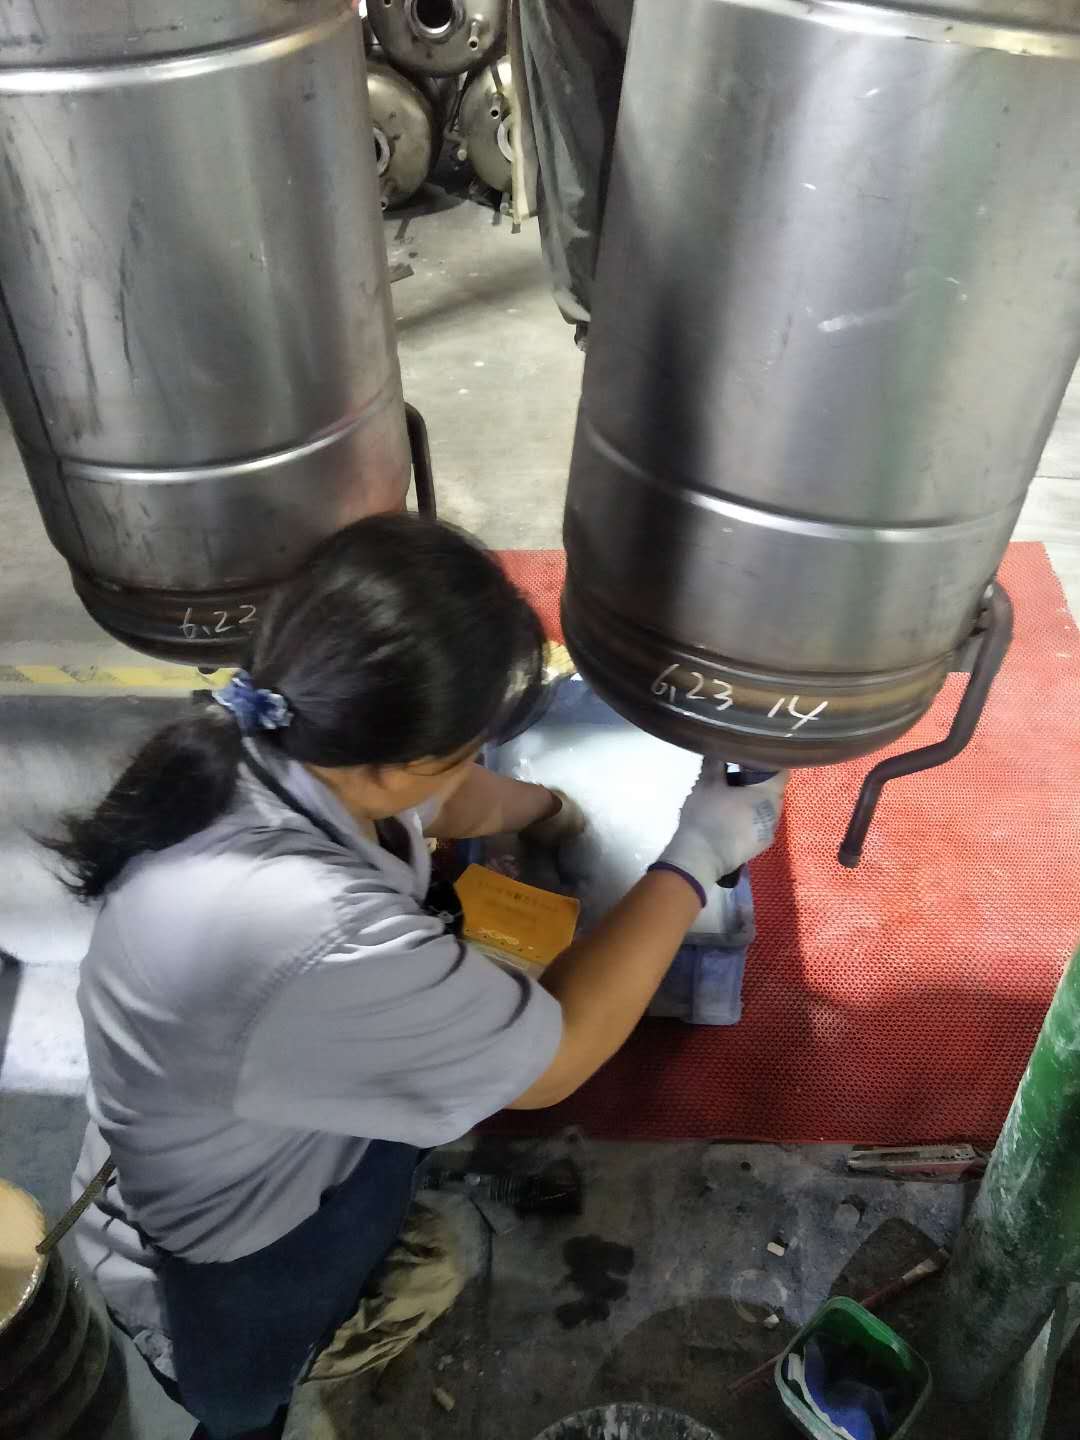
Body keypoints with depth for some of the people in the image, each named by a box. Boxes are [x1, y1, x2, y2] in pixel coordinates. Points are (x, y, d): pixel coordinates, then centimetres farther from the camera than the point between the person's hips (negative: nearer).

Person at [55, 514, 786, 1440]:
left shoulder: (260, 744, -21)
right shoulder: (321, 944, -46)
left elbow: (445, 806, 3)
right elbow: (557, 1059, -27)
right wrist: (696, 858, -20)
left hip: (274, 1143, 7)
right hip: (234, 1293, -7)